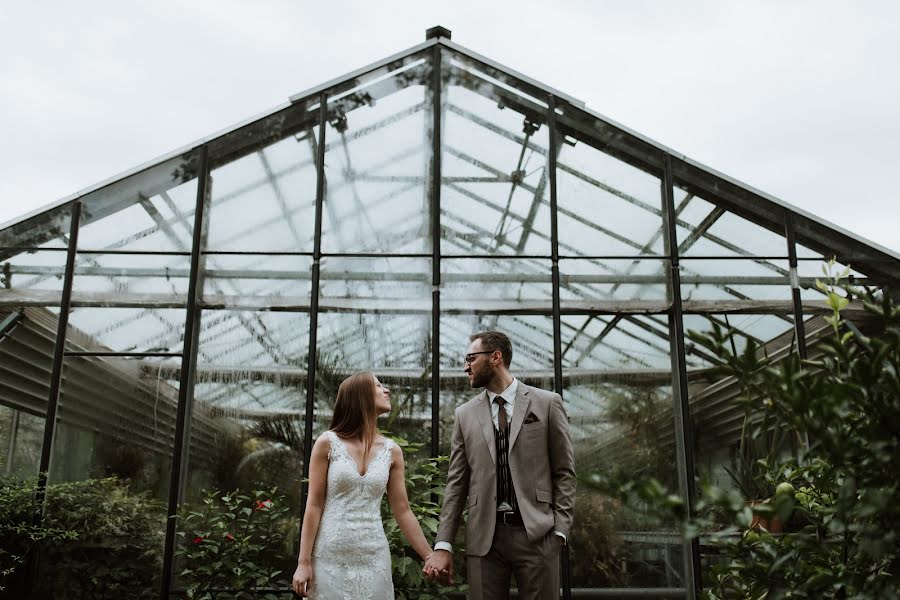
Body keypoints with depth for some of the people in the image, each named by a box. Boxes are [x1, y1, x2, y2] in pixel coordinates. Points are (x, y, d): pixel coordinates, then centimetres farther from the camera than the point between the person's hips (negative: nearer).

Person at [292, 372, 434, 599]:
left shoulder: (392, 451, 4)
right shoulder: (327, 443, -4)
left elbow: (403, 511, 7)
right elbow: (314, 505, -4)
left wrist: (430, 557, 5)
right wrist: (304, 562, -7)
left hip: (373, 559, 3)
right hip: (330, 557, -3)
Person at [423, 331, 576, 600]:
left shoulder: (547, 403, 2)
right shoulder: (465, 414, 9)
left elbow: (564, 472, 3)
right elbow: (456, 483, 7)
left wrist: (560, 529, -6)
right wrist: (443, 545, 1)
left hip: (537, 533, -2)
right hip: (484, 537, 2)